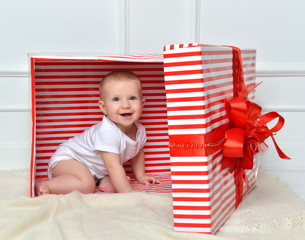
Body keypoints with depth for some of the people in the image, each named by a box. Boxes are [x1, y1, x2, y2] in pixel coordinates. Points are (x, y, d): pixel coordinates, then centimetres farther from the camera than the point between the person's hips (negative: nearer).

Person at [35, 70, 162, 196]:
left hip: (95, 169, 9)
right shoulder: (107, 132, -33)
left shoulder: (139, 130, -6)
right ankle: (45, 186, -25)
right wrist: (126, 190, -31)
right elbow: (113, 166, -33)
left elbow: (137, 152, 18)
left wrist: (141, 176, 22)